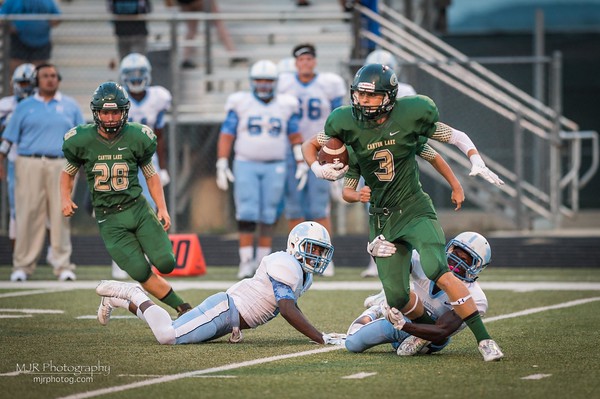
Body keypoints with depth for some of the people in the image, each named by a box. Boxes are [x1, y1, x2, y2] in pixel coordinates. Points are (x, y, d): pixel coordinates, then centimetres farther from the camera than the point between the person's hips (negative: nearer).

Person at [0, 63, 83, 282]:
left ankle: (62, 265, 2)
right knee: (28, 215, -3)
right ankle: (23, 265, 1)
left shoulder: (70, 106, 13)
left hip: (62, 166, 0)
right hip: (29, 165, 0)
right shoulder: (24, 107, 12)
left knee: (60, 216, -2)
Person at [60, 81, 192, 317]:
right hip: (109, 219, -2)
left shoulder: (137, 137, -2)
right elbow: (68, 173, 12)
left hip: (138, 208, 2)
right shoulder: (82, 140, -5)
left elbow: (151, 174, 10)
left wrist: (162, 208, 2)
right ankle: (182, 308, 2)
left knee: (166, 264, -11)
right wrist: (65, 198, -6)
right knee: (142, 273, -14)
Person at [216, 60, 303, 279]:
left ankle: (263, 260, 11)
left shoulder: (285, 105, 5)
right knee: (247, 214, -9)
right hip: (246, 165, -1)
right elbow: (226, 136, -1)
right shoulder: (240, 104, 0)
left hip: (275, 168, 1)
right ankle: (246, 261, -7)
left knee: (268, 217, 2)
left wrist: (301, 163, 2)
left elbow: (295, 137, 10)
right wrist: (222, 166, -7)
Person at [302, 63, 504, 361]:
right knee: (398, 297, 1)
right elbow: (309, 145, 13)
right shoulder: (347, 124, -5)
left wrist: (477, 161, -11)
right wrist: (318, 169, -7)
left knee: (437, 272, -25)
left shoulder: (410, 115, -10)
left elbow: (455, 136, 4)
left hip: (415, 210, -3)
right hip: (382, 218, 3)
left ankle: (483, 339, -21)